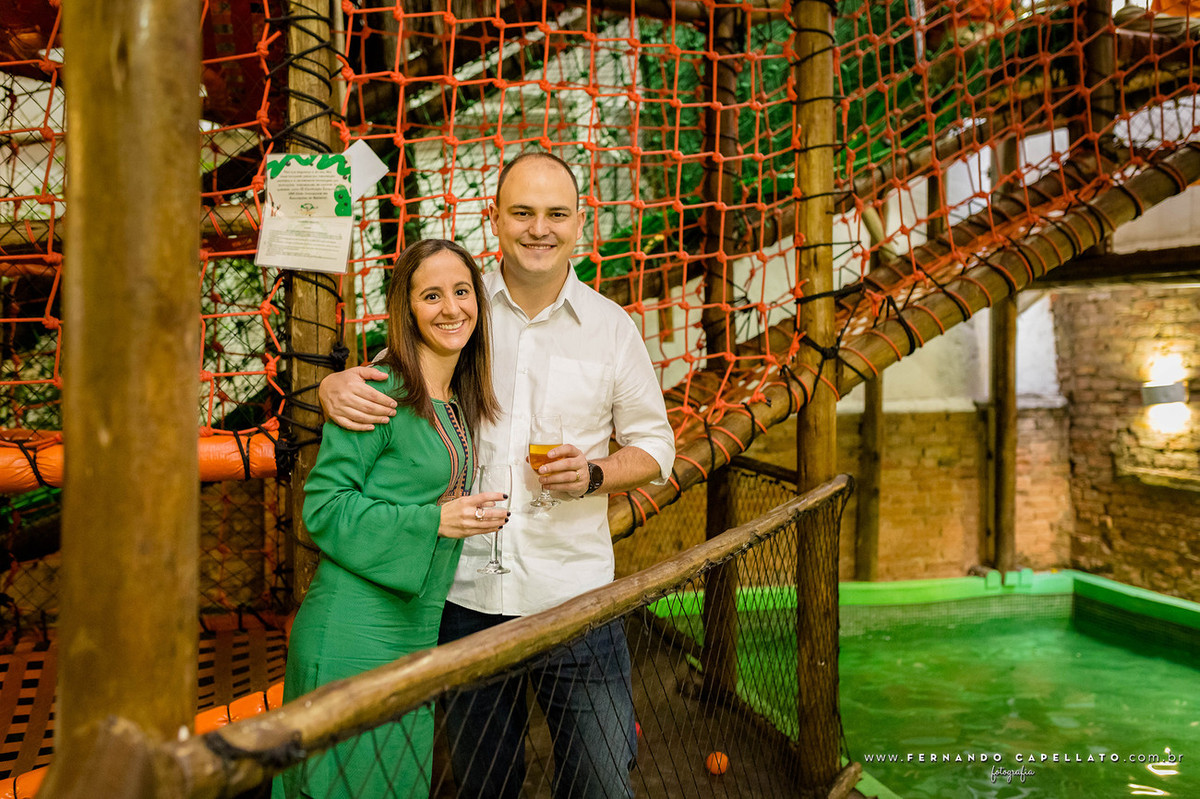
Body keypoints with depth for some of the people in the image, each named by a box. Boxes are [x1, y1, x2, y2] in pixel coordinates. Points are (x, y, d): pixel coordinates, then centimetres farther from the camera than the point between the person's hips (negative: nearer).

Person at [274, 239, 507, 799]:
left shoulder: (459, 404, 12)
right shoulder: (382, 390, -12)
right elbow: (324, 506, -14)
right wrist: (434, 521, -18)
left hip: (416, 635, 8)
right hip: (352, 638, -7)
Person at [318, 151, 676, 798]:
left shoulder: (612, 326, 1)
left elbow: (654, 444, 9)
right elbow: (381, 385, 11)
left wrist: (594, 473, -12)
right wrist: (335, 387, -14)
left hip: (574, 595, 0)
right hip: (465, 593, 1)